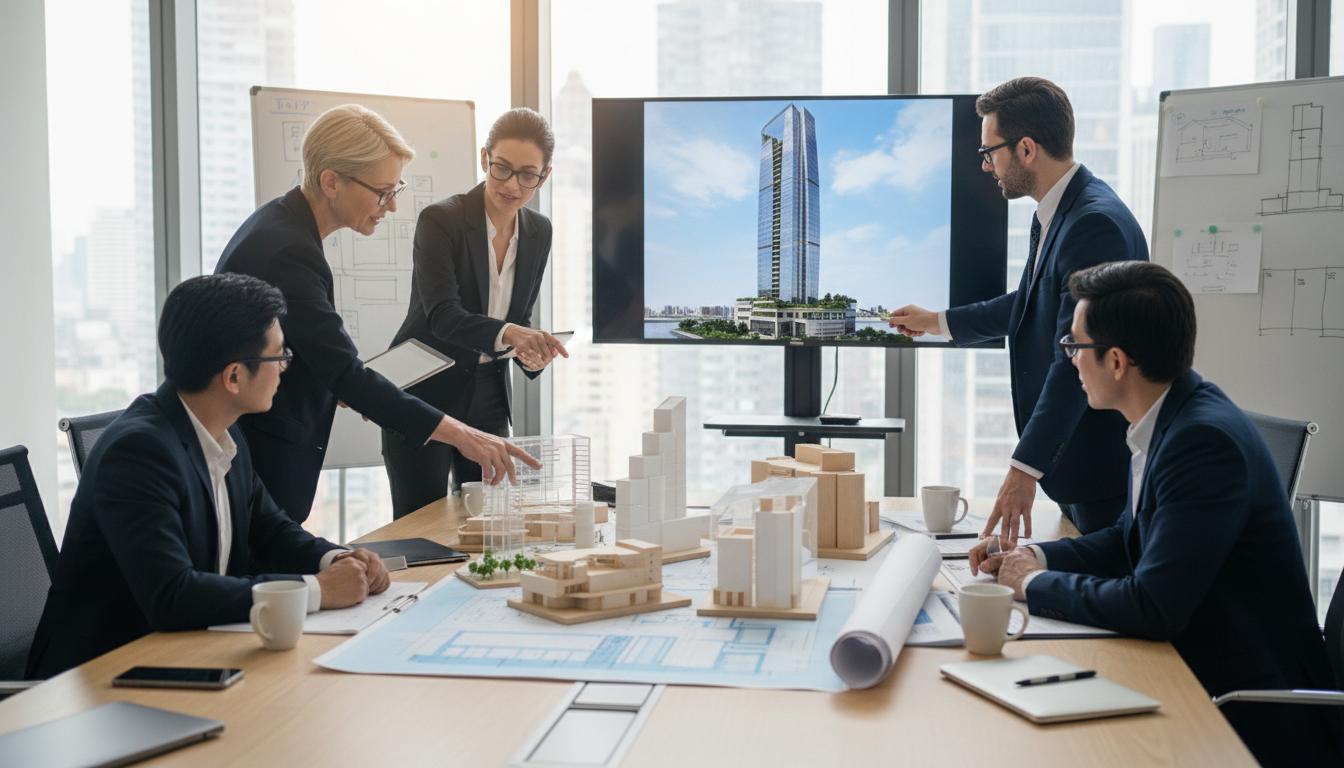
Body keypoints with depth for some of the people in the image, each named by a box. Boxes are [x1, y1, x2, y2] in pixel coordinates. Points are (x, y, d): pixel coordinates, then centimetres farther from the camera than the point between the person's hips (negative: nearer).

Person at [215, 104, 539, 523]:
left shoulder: (278, 223, 7)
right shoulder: (288, 253, -24)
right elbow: (344, 371, -28)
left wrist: (343, 389, 6)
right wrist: (460, 435, -29)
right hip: (261, 460, -10)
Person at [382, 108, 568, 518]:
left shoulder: (539, 232, 3)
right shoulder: (440, 220, -15)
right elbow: (442, 315, -26)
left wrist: (531, 353, -11)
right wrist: (506, 333, -44)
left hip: (488, 396, 6)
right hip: (424, 393, -5)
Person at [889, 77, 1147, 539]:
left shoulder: (1096, 224, -23)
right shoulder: (1052, 216, 8)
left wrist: (1025, 467, -28)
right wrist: (939, 322, 35)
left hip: (1105, 463, -10)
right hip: (1072, 452, 10)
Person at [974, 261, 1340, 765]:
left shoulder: (1206, 439, -26)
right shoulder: (1167, 419, 2)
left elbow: (1152, 607, -29)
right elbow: (1130, 540, 17)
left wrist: (1035, 584, -15)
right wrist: (1036, 557, 1)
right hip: (1196, 669, 8)